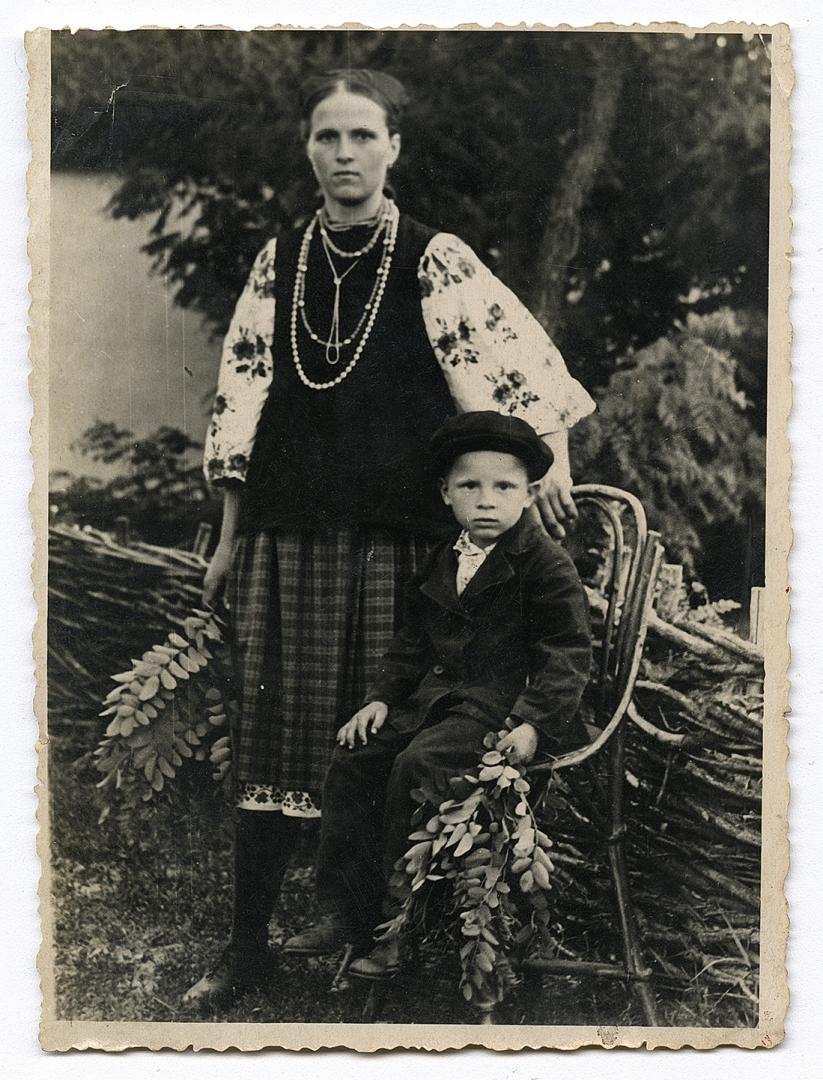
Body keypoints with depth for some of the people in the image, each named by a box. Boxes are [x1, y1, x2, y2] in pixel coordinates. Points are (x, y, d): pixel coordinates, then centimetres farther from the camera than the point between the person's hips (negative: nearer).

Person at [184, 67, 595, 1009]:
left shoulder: (434, 260, -1)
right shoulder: (280, 261, 9)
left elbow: (521, 355, -3)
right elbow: (243, 401, 10)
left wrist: (551, 455, -15)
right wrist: (231, 538, 9)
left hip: (396, 533, -3)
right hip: (289, 533, 3)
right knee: (277, 728, 5)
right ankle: (247, 943, 16)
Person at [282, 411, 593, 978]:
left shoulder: (547, 563, -8)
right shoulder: (442, 562, 15)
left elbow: (569, 652, -12)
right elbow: (413, 641, 22)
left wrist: (534, 723, -23)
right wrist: (381, 697, 10)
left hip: (500, 705, -8)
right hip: (435, 697, 8)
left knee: (417, 767, -28)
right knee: (353, 762, -4)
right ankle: (345, 914, 3)